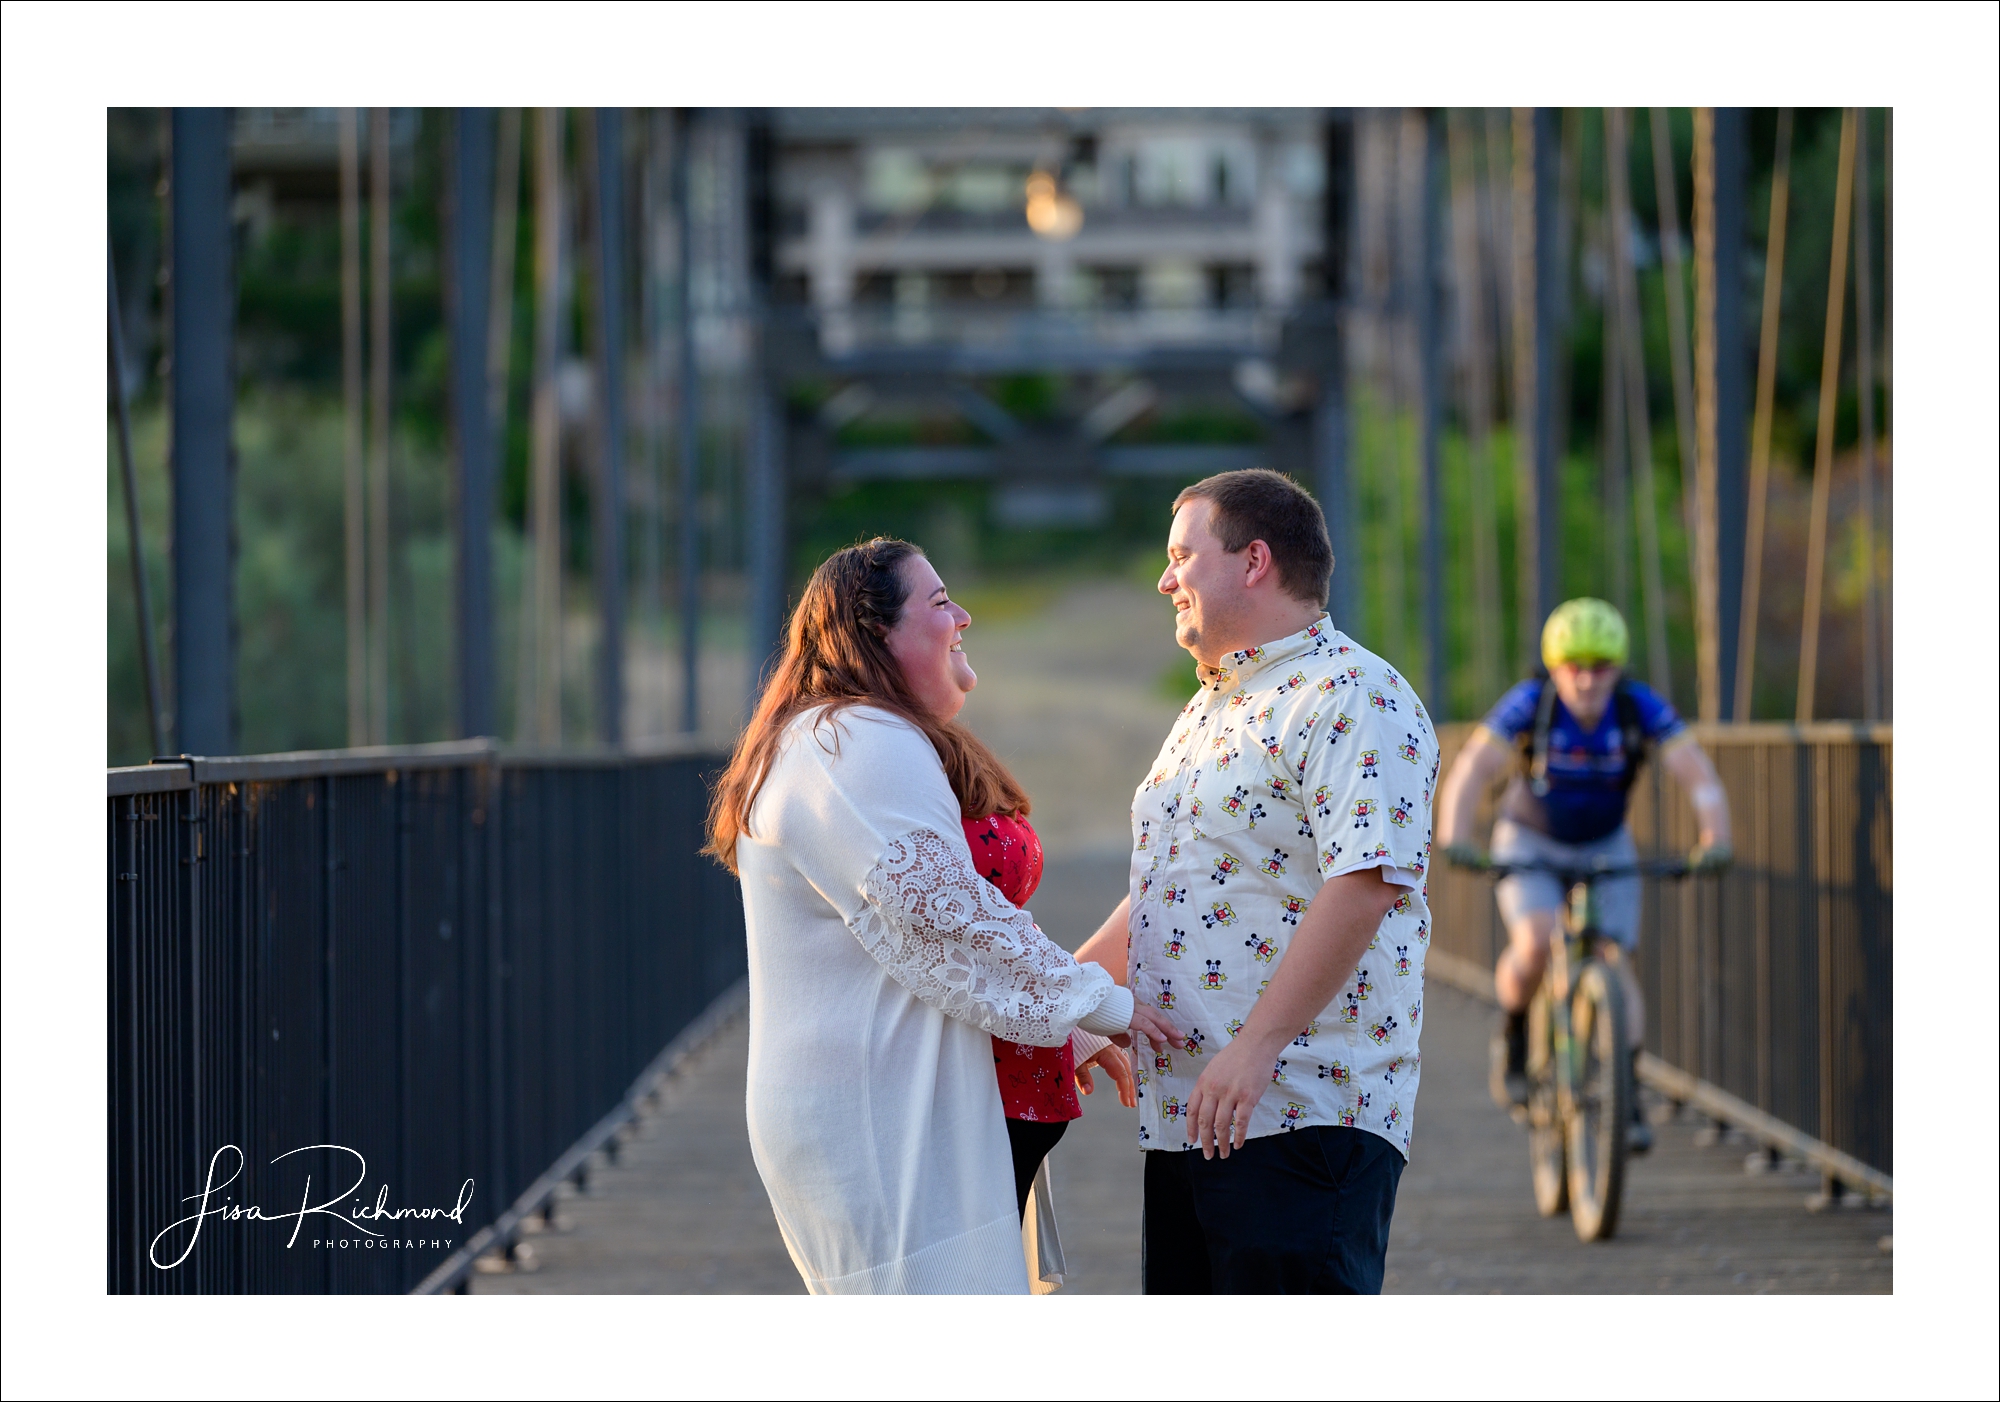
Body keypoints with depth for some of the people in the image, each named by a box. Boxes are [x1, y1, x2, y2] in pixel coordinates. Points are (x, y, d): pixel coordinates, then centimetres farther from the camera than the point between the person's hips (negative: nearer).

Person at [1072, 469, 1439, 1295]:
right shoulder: (1208, 713, 22)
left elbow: (1367, 881, -23)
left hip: (1305, 1116, -10)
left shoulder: (1353, 698, -11)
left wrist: (1257, 1046, -27)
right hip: (1183, 1120, 10)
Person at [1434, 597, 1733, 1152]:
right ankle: (1513, 1034, 3)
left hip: (1605, 846, 2)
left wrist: (1715, 839, -49)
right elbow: (1471, 770, -36)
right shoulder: (1529, 704, -26)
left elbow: (1700, 777, -31)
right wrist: (1454, 838, -54)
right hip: (1529, 843, -2)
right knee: (1535, 945, -26)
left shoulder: (1641, 707, -22)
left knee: (1615, 963, -11)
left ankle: (1627, 1097, -3)